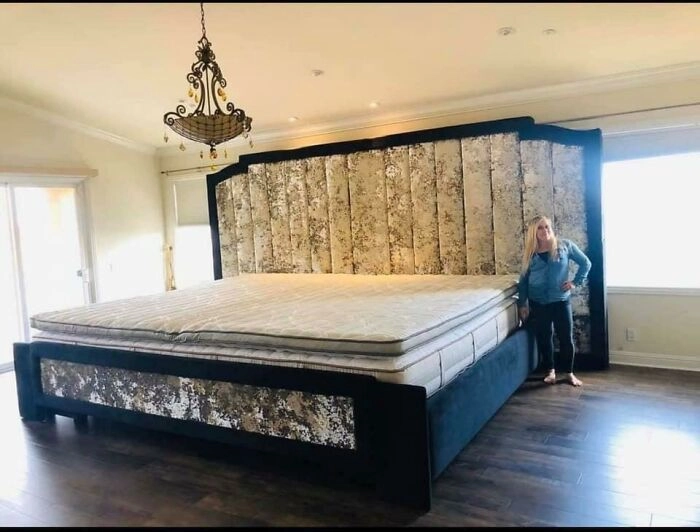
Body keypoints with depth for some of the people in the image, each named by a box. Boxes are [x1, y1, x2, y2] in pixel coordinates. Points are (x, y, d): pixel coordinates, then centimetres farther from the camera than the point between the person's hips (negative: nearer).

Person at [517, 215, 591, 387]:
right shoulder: (530, 252, 2)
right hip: (537, 302, 2)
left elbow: (585, 263, 6)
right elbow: (523, 279, 5)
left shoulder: (565, 245, -3)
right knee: (543, 338, 9)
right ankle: (550, 371, 25)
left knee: (566, 338, 3)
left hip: (561, 300, -1)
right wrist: (522, 303, 0)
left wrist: (576, 282, -4)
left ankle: (570, 373, 19)